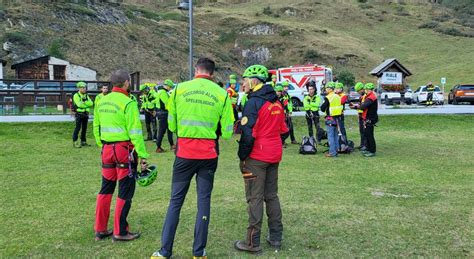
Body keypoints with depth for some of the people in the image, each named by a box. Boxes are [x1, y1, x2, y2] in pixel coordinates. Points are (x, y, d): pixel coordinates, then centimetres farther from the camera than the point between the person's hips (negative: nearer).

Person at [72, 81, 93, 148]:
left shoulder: (86, 95, 15)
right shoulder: (76, 95, -5)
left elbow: (91, 103, 1)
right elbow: (79, 104, -19)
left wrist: (85, 101, -13)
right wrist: (87, 105, -6)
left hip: (86, 114, 7)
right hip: (79, 114, -6)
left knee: (84, 128, 9)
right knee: (77, 128, -7)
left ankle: (83, 142, 17)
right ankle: (75, 142, -2)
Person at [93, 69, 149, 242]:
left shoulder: (102, 101, 10)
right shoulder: (128, 103, -13)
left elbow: (96, 127, 15)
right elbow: (135, 132, -16)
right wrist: (143, 155, -14)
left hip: (107, 149, 7)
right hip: (125, 150, -7)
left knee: (106, 189, 16)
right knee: (125, 192, 4)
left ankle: (100, 229, 24)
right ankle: (120, 232, 12)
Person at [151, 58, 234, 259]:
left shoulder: (179, 89, -1)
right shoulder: (221, 94, -3)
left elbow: (171, 125, 5)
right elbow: (227, 132, -2)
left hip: (185, 152, 0)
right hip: (209, 153, 0)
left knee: (176, 200, 9)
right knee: (204, 200, 10)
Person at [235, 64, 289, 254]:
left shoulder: (254, 102, -13)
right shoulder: (277, 103, 10)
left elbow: (248, 134, -18)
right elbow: (283, 131, 15)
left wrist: (242, 157, -9)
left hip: (256, 157, -7)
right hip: (274, 156, 7)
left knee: (255, 198, -2)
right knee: (272, 195, 14)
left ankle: (253, 242, 3)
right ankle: (276, 237, 20)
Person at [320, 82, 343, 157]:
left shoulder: (328, 98, -15)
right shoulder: (338, 97, 9)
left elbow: (322, 108, -14)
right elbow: (340, 107, 16)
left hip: (330, 119, -8)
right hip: (337, 118, 8)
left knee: (330, 136, -4)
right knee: (335, 135, 15)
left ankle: (332, 152, -4)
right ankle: (336, 150, 21)